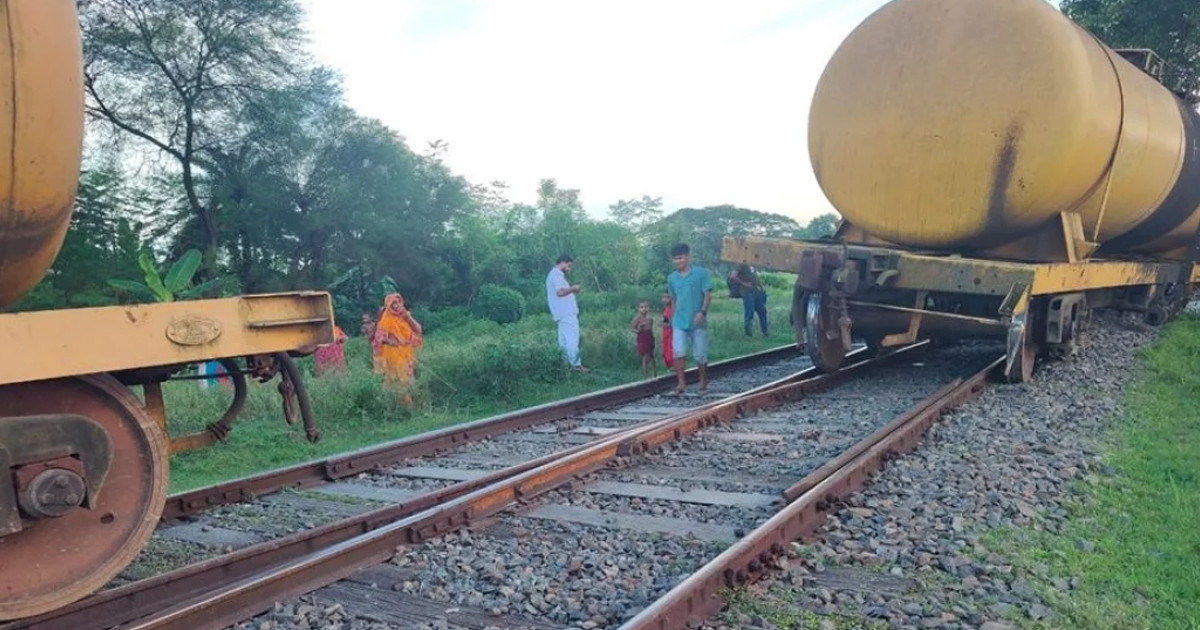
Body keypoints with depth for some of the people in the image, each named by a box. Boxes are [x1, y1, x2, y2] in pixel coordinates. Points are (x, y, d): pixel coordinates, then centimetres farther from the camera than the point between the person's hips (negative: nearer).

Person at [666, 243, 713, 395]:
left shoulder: (701, 273, -5)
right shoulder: (671, 278, 8)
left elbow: (708, 294, -7)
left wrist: (703, 312, -21)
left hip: (698, 322, -3)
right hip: (679, 322, 3)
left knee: (700, 355, 5)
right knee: (678, 352, -12)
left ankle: (703, 382, 23)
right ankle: (681, 382, -5)